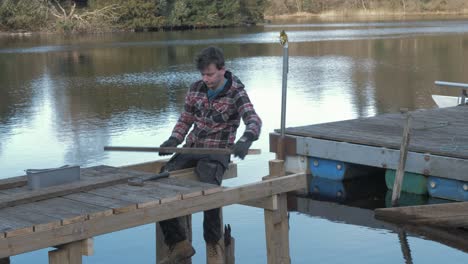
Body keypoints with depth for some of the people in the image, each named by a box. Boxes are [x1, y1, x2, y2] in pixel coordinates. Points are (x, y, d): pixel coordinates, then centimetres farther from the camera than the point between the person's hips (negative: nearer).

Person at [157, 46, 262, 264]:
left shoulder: (236, 93, -9)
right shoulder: (196, 89, 7)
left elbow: (253, 120, -24)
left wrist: (245, 140, -46)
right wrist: (174, 140, -3)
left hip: (217, 152, -5)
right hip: (191, 149, 5)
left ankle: (213, 245, -8)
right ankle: (179, 245, -3)